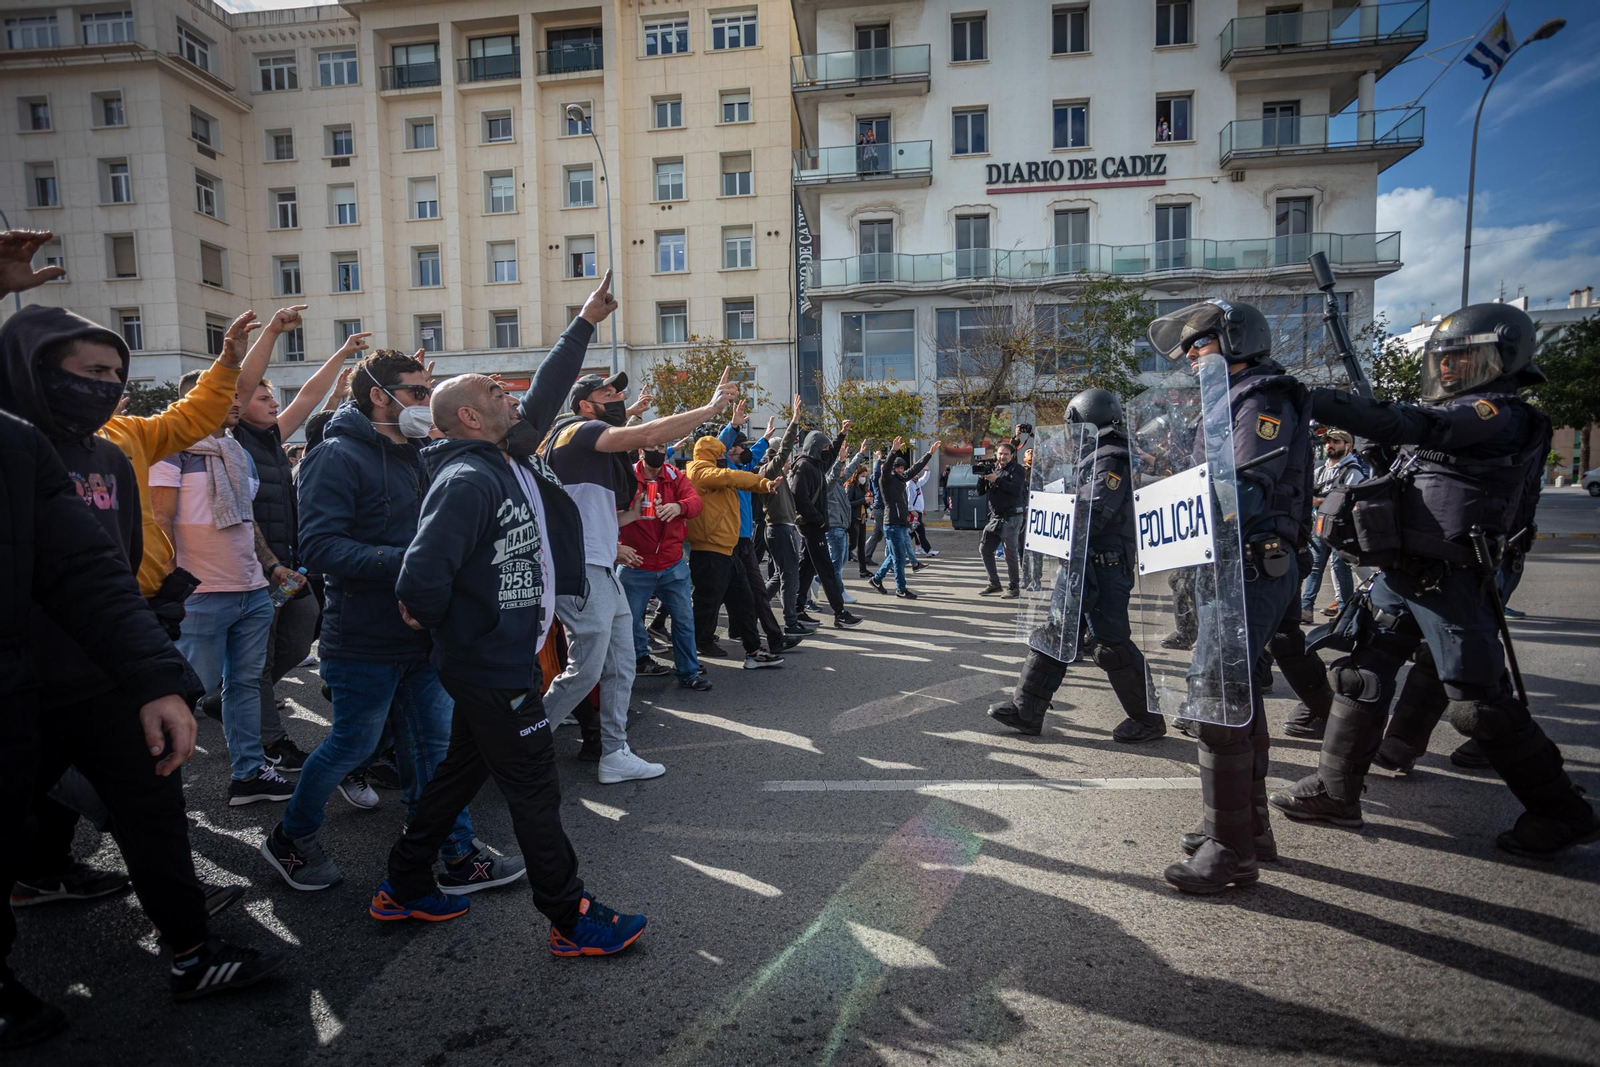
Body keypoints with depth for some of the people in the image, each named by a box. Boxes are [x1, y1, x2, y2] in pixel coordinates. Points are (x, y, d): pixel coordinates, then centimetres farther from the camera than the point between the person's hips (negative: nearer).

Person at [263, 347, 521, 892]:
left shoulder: (411, 456, 12)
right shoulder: (337, 457, -15)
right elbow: (319, 547, -26)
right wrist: (404, 560, -31)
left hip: (420, 632, 8)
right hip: (365, 640, -8)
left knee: (434, 744, 11)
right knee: (353, 744, 8)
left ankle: (460, 857, 20)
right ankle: (289, 839, 34)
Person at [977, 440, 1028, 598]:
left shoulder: (1016, 469, -3)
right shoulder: (992, 469, 15)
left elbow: (1017, 490, -19)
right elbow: (981, 491, 14)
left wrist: (997, 480, -20)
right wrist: (981, 477, -4)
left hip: (1011, 518, -7)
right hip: (995, 517, 7)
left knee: (1010, 553, -7)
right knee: (986, 549, 8)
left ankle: (1013, 589, 2)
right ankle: (994, 584, 19)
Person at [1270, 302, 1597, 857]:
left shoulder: (1501, 415, -12)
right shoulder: (1452, 412, 17)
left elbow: (1410, 425, -27)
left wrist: (1311, 399, -32)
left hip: (1451, 584, -9)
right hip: (1400, 575, 9)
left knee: (1480, 703, -1)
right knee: (1361, 677, 8)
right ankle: (1335, 790, 18)